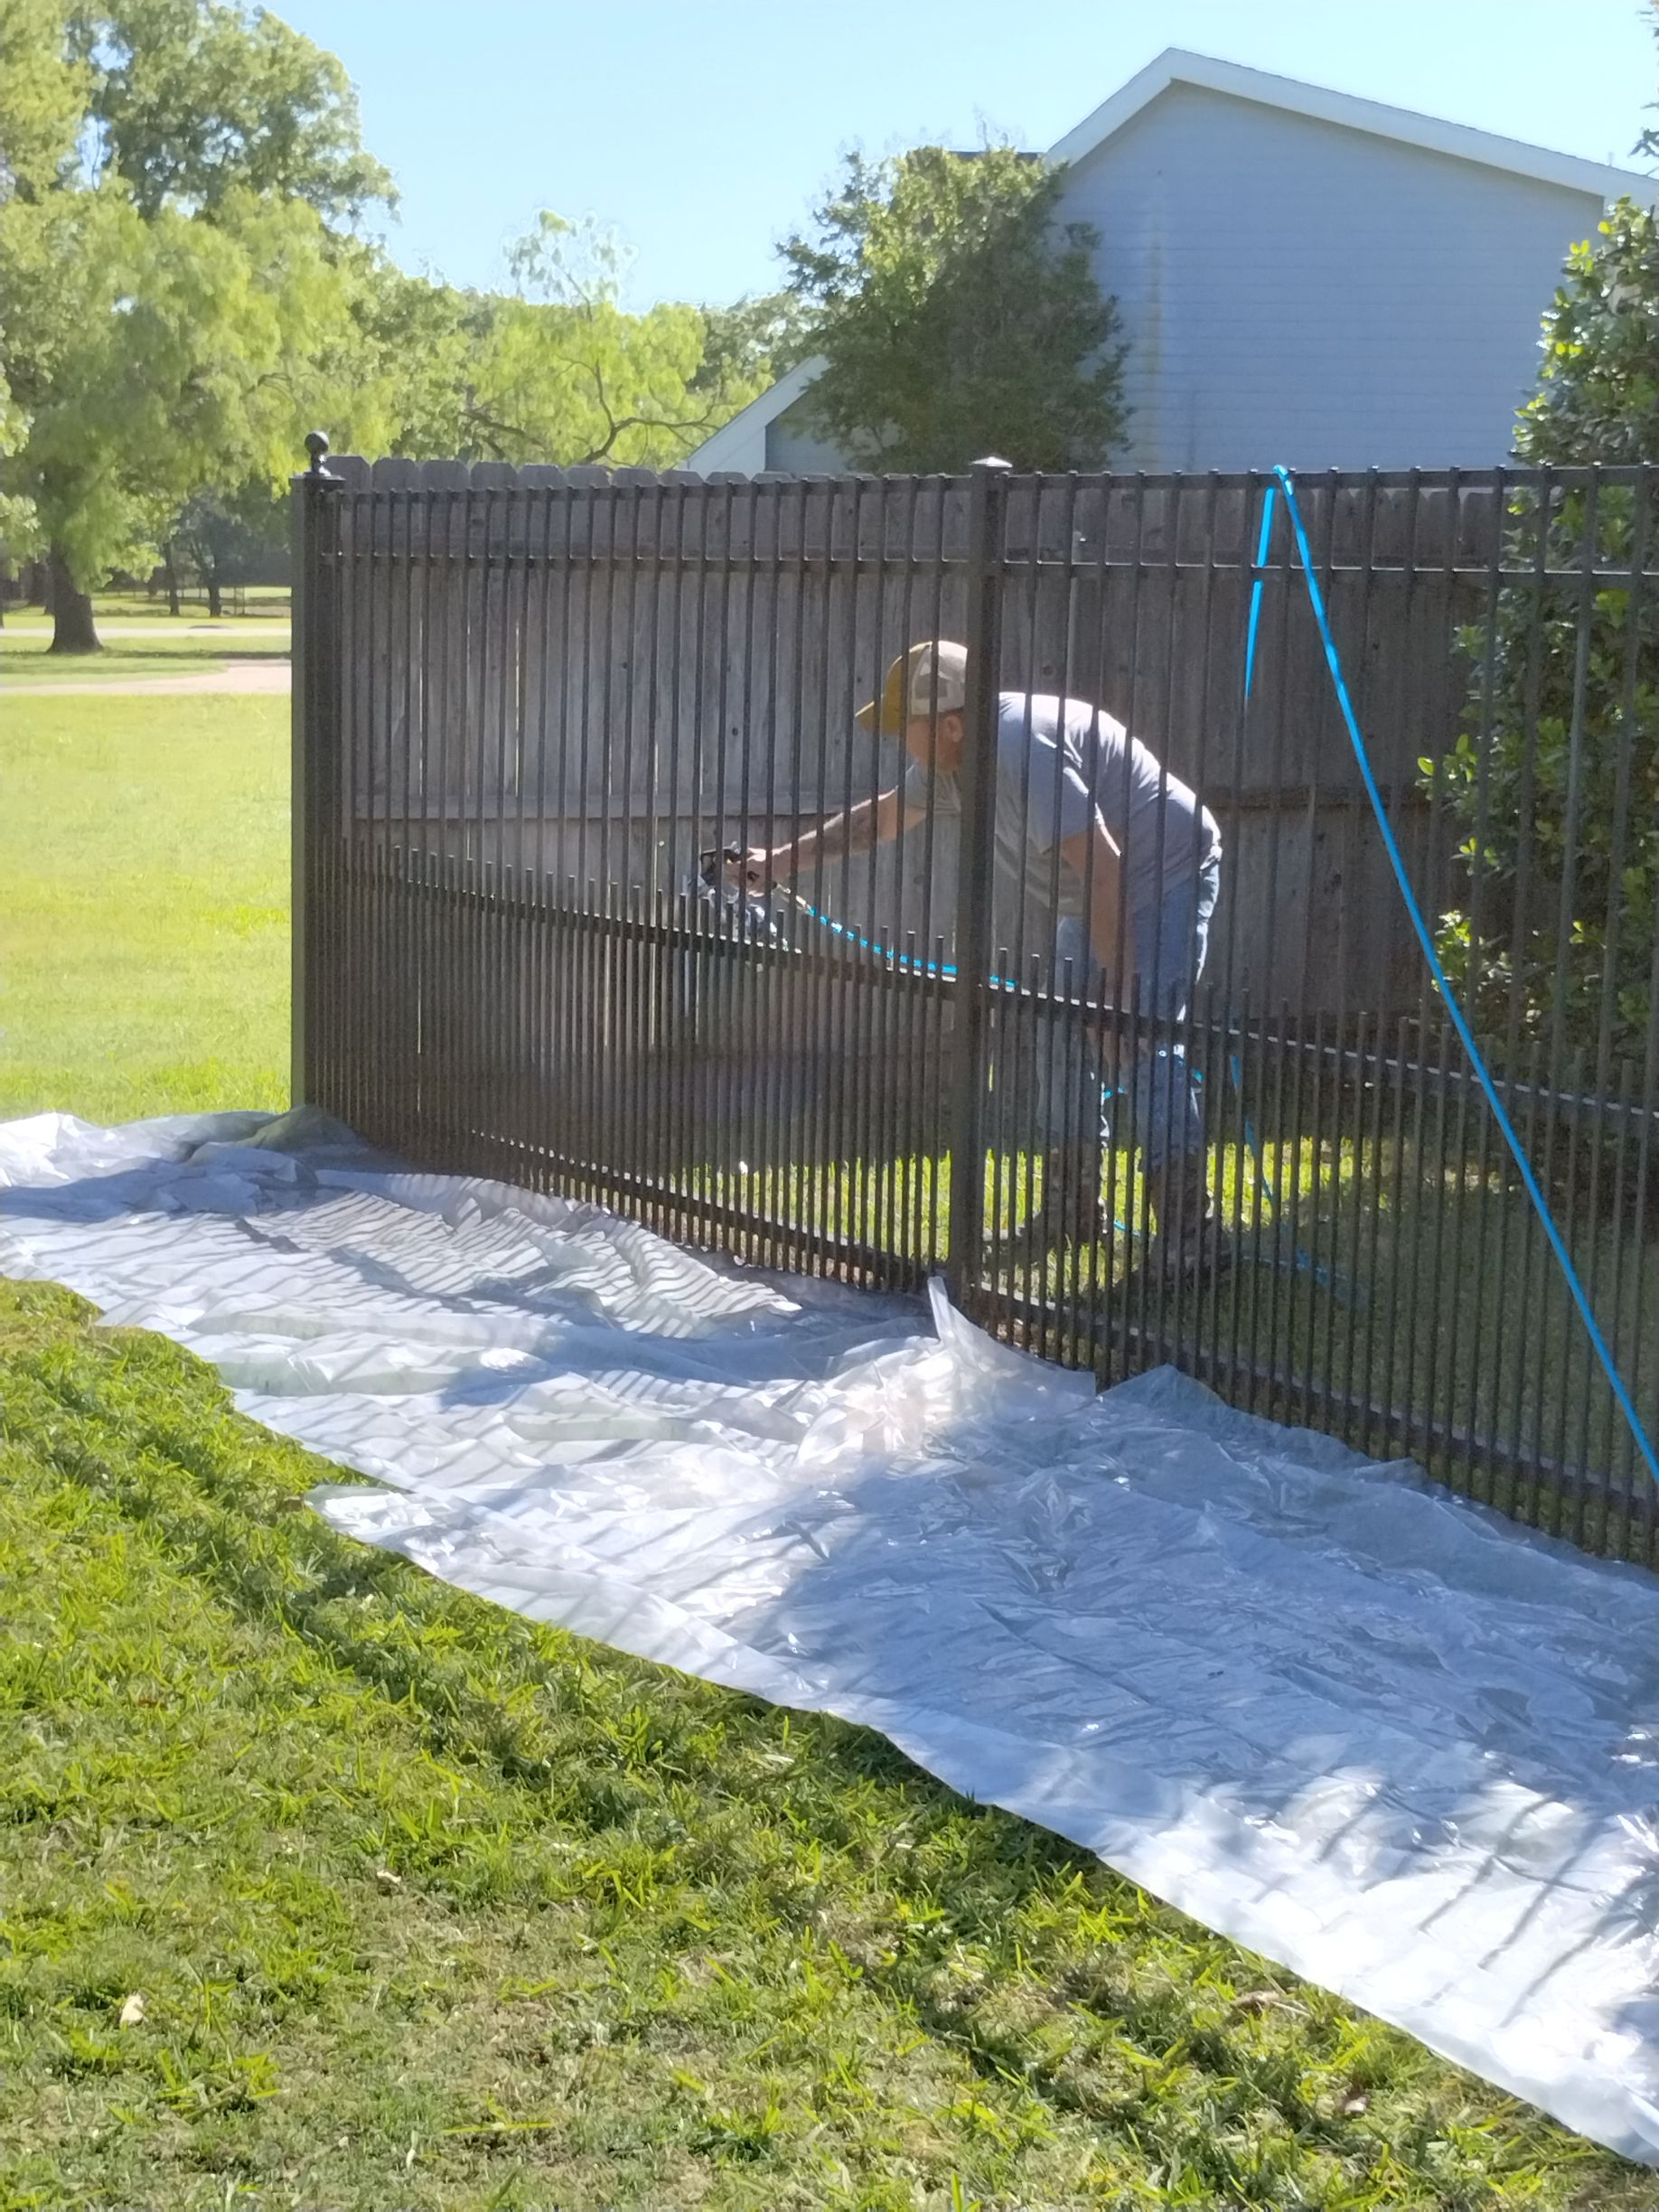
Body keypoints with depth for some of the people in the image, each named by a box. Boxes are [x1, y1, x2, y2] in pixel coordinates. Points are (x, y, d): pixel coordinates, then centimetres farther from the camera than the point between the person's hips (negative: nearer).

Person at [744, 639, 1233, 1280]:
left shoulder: (1021, 745, -31)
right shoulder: (948, 759, 0)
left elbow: (1102, 866, -33)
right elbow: (878, 817, 18)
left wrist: (1118, 991, -31)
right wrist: (782, 862, 19)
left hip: (1164, 875, -10)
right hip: (1092, 898, 10)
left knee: (1147, 1044, -17)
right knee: (1062, 1040, 11)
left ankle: (1192, 1235, -17)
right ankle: (1072, 1210, 20)